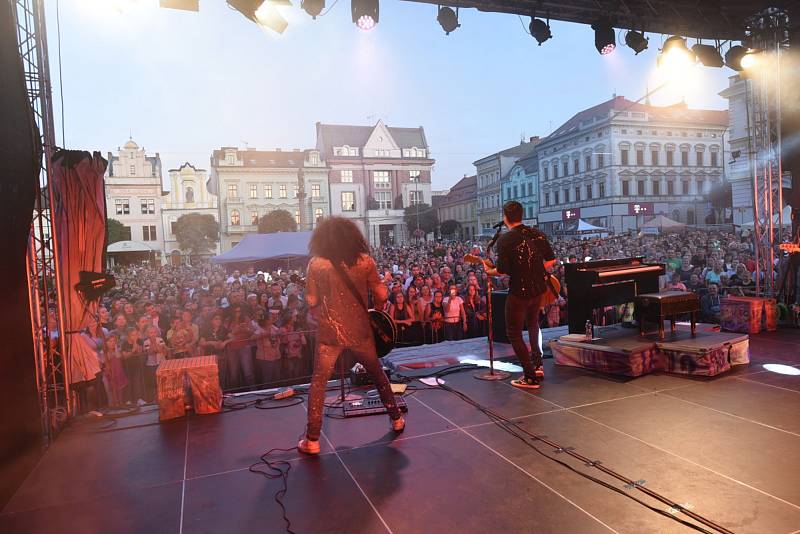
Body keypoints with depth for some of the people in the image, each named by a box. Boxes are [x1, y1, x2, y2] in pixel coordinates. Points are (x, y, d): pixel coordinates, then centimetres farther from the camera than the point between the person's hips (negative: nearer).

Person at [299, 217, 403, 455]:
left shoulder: (316, 264, -7)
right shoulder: (364, 260, -4)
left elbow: (311, 301, -5)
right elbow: (381, 295, -4)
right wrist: (376, 310, 16)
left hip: (330, 331, -1)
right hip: (360, 329, 2)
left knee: (318, 383, 10)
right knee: (378, 374, 22)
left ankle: (312, 440, 11)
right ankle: (396, 418, 32)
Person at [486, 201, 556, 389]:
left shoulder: (505, 239, -15)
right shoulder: (537, 233, 1)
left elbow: (502, 270, -17)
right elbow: (551, 260, 3)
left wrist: (489, 271, 3)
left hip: (519, 292, -6)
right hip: (539, 289, 7)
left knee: (514, 334, 7)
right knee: (532, 324, 31)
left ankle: (530, 377, 5)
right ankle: (537, 365, 30)